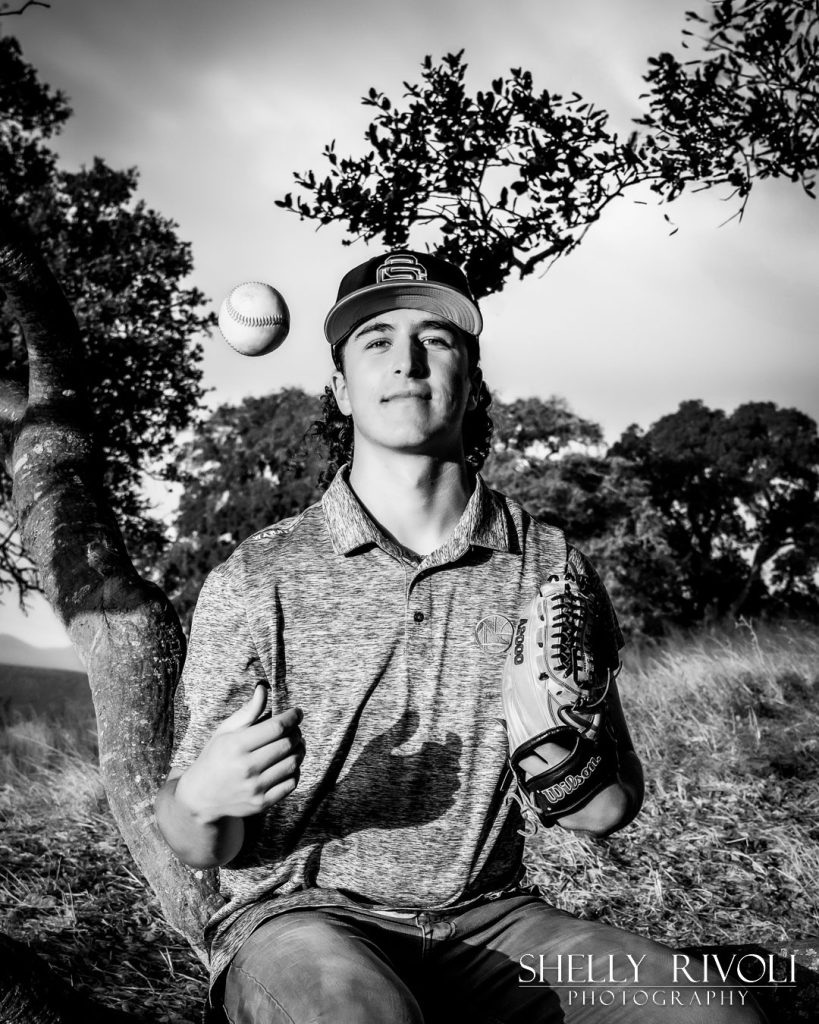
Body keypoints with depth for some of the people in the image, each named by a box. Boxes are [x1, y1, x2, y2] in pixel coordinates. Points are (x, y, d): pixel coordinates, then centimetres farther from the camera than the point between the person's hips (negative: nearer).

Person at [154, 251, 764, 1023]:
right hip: (302, 917, -2)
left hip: (488, 919, 2)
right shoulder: (254, 583, -5)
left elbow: (613, 808, 8)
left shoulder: (552, 568, 1)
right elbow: (203, 849, -1)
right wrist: (200, 799, -24)